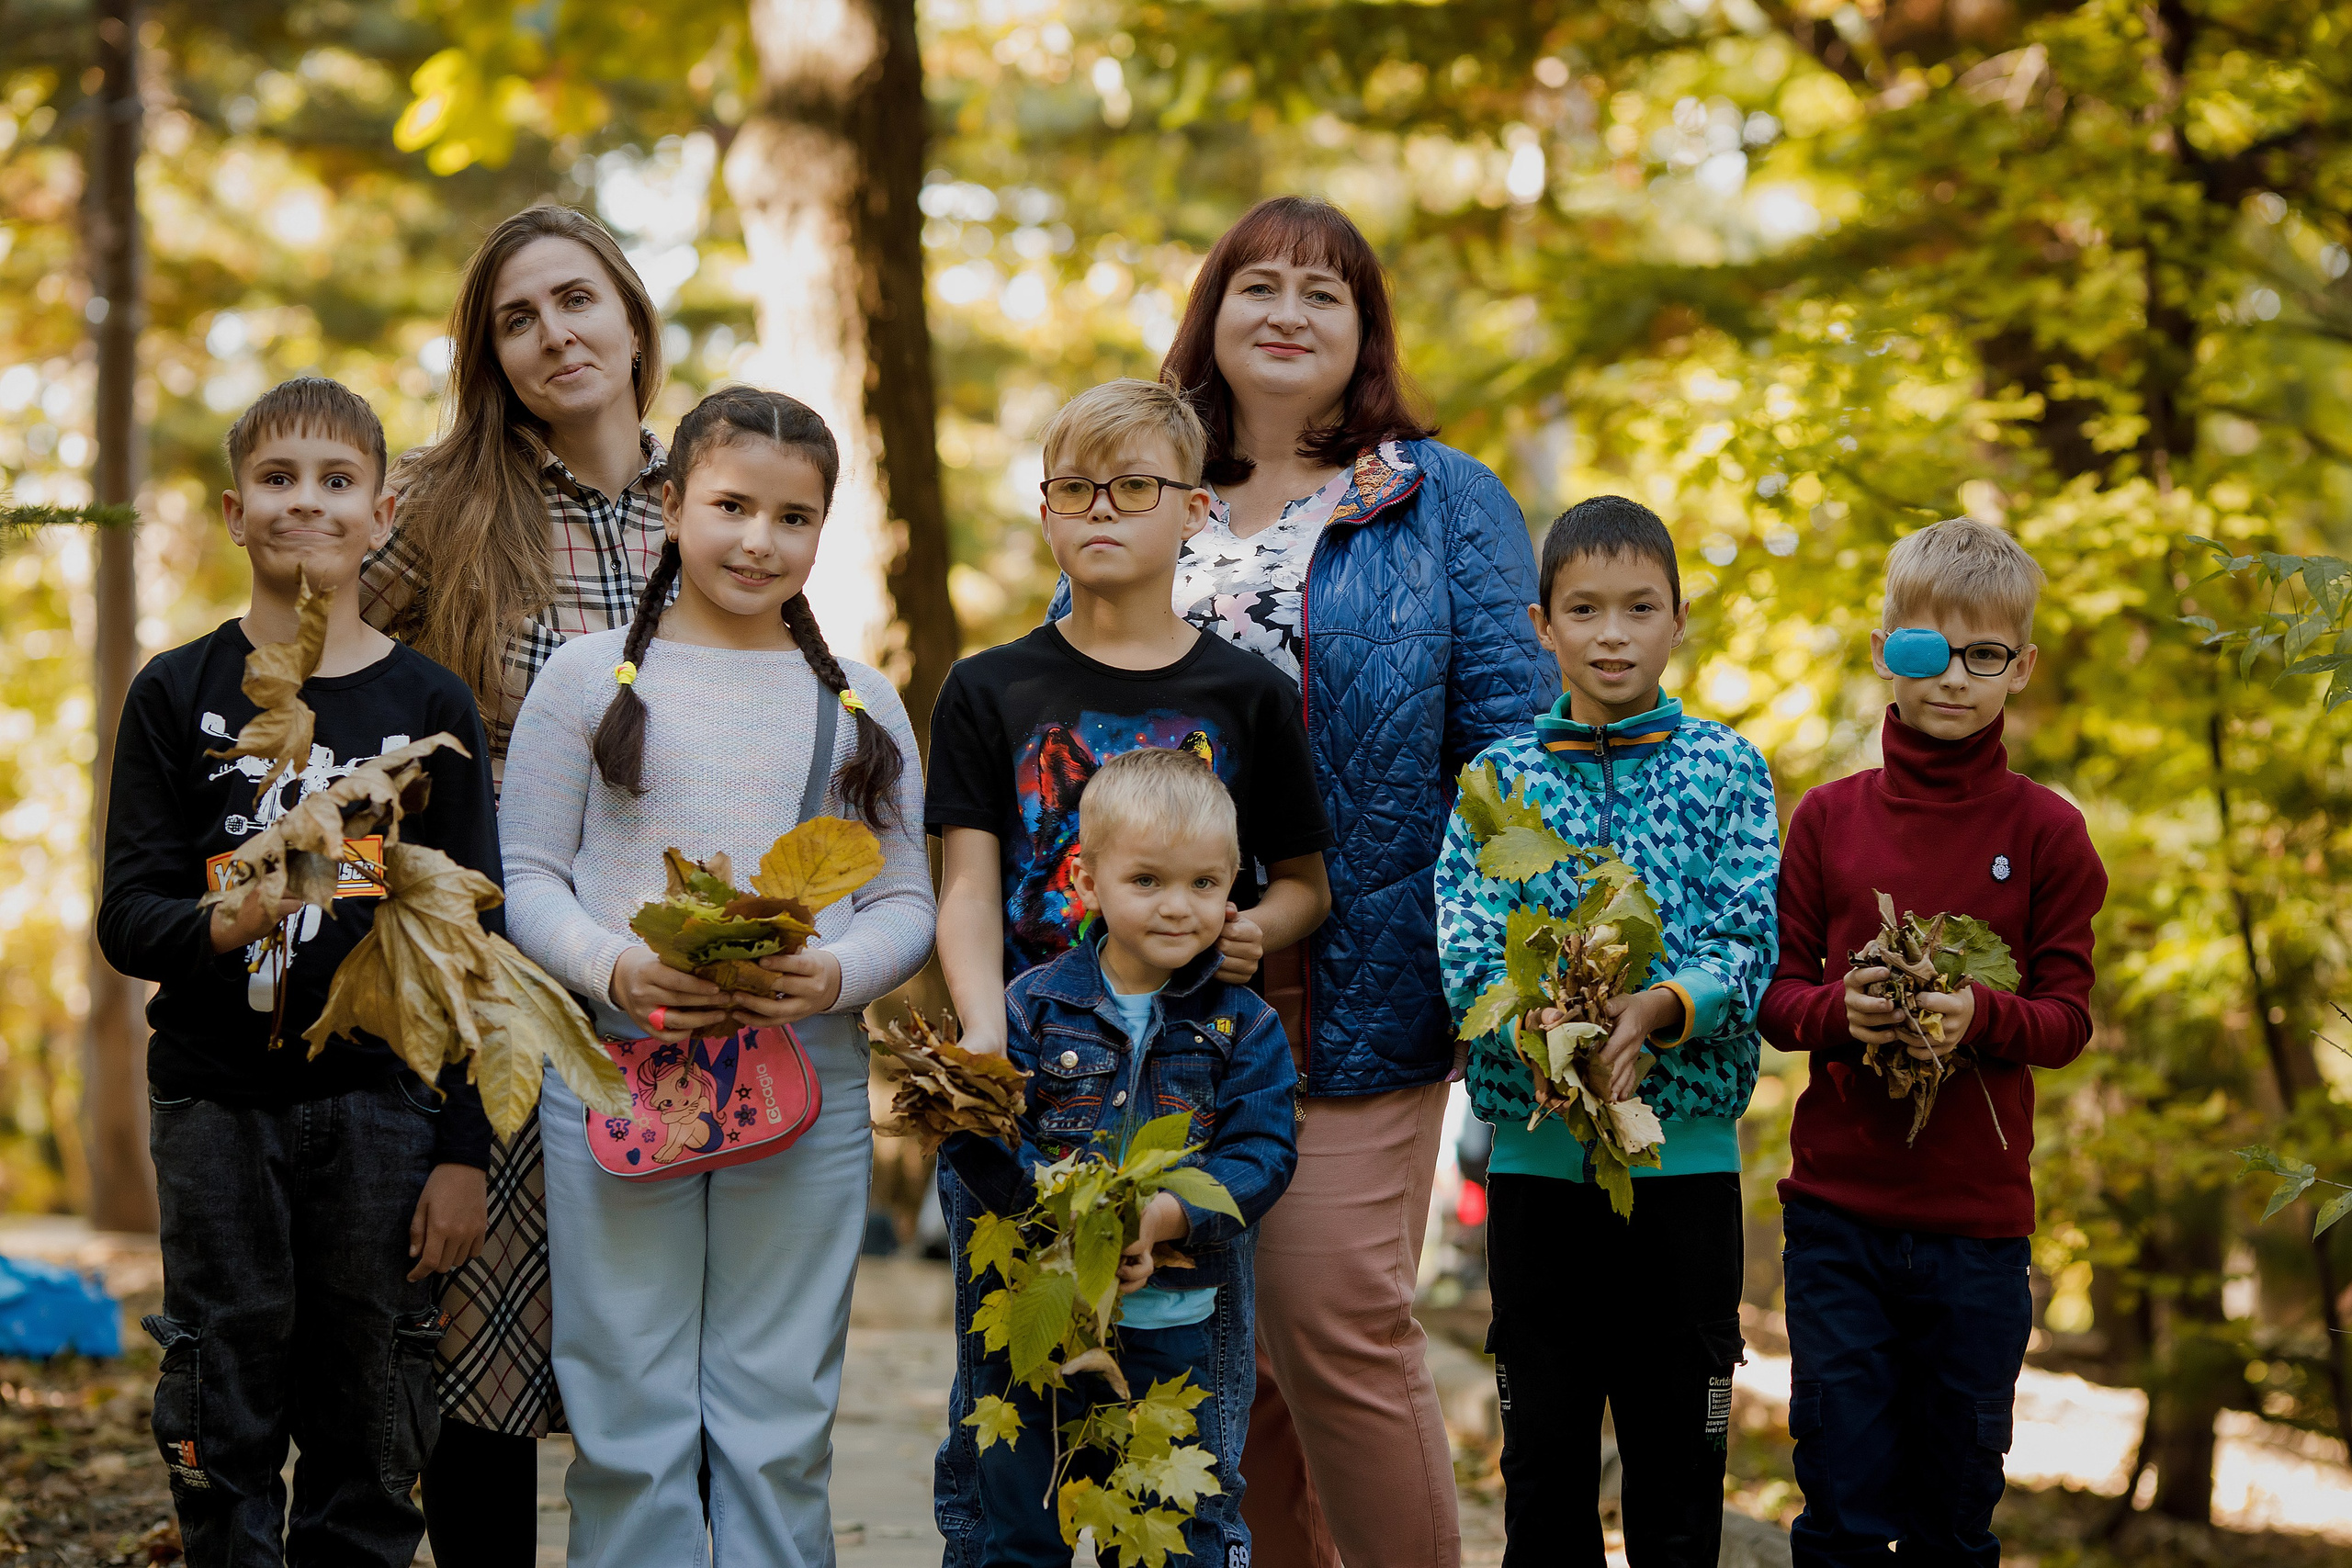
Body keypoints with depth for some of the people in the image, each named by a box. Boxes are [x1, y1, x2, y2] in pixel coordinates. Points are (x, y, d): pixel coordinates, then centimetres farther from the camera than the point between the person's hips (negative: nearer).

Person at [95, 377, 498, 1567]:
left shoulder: (429, 707, 4)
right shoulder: (177, 695, 4)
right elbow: (127, 914, 0)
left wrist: (463, 1150, -1)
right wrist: (220, 925, -23)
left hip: (380, 1100, 0)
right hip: (217, 1101, 0)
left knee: (366, 1428, 4)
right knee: (225, 1425, 2)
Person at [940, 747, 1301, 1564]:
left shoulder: (1243, 1028, 1)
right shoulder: (1032, 1006, -1)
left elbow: (1263, 1157, -6)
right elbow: (974, 1135, -7)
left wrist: (1166, 1216, -22)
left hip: (1180, 1328, 0)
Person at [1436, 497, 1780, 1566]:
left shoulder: (1724, 768, 3)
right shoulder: (1502, 774, 5)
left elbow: (1748, 941, -7)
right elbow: (1466, 939, -6)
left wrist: (1659, 1009, -27)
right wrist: (1534, 1018, -26)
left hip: (1685, 1146, -1)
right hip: (1534, 1146, 1)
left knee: (1679, 1442, 7)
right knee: (1543, 1448, 9)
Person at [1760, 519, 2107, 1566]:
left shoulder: (2045, 831, 0)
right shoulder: (1828, 817, 3)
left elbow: (2068, 1018, 0)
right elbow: (1773, 993, 5)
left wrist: (1979, 1017, -20)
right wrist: (1839, 1011, -16)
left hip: (1979, 1219, 0)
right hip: (1836, 1212, 0)